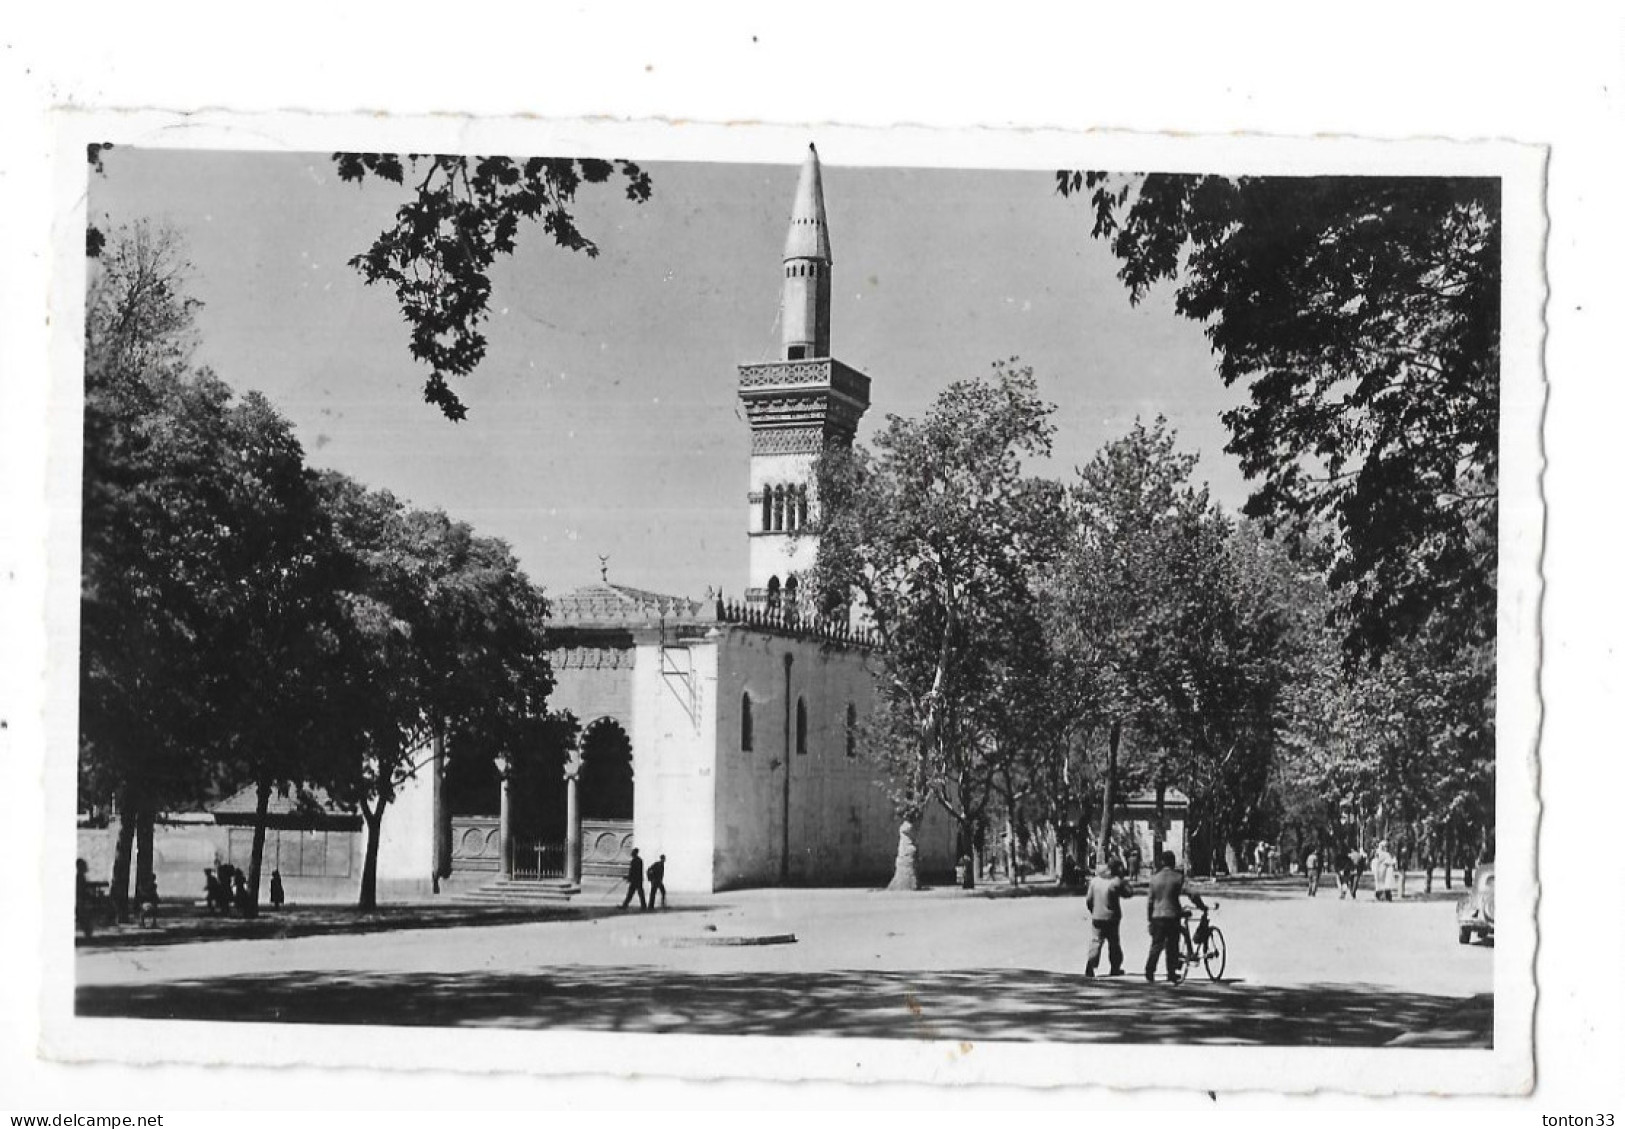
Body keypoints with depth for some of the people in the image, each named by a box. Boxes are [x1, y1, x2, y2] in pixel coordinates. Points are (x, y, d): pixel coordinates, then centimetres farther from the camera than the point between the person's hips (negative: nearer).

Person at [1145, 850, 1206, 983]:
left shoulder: (1154, 878, 4)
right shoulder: (1177, 877, -6)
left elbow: (1149, 901, 7)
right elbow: (1192, 894, -12)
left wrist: (1149, 920, 12)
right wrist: (1201, 905, 4)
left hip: (1157, 916, 3)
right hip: (1172, 916, -3)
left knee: (1156, 944, 10)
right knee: (1172, 947, 5)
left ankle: (1149, 971, 1)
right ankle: (1171, 975, 6)